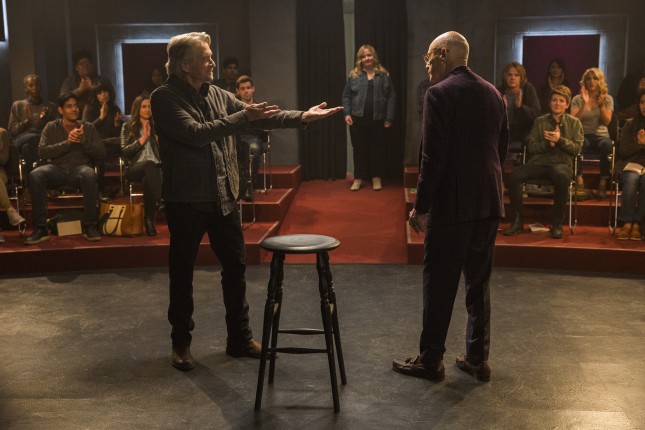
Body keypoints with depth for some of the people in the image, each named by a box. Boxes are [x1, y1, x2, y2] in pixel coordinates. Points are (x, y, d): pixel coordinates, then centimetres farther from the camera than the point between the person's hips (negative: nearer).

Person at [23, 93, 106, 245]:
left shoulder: (88, 127, 16)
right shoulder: (51, 127, 15)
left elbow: (101, 153, 7)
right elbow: (42, 151, 0)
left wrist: (84, 141, -9)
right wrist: (67, 142, -11)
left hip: (80, 168, 0)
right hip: (57, 169, 1)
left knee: (89, 174, -38)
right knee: (35, 175, -33)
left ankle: (89, 226, -28)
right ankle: (40, 228, -26)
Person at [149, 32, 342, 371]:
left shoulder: (218, 95, 7)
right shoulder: (164, 98, -11)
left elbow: (257, 117, 4)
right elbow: (196, 133, -23)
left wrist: (301, 117, -6)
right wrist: (242, 116, -22)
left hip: (223, 196, 6)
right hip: (186, 200, -6)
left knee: (235, 267, 11)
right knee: (182, 273, 7)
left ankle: (240, 338, 24)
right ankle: (181, 342, 23)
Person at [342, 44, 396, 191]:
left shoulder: (383, 75, 4)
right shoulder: (354, 75, 6)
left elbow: (391, 97, 3)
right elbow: (346, 96, 7)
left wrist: (389, 118, -4)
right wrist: (347, 113, -6)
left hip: (377, 120, 0)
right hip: (358, 119, 1)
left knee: (377, 149, 6)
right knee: (359, 149, 6)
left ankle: (376, 178, 19)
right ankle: (358, 178, 16)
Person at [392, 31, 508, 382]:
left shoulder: (439, 94, -12)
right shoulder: (492, 93, 9)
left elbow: (433, 156, -16)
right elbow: (502, 148, 13)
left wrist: (420, 205, -9)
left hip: (451, 204, -7)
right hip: (489, 202, 7)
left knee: (439, 285, 4)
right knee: (479, 282, 15)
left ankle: (430, 360, 13)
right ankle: (477, 358, 21)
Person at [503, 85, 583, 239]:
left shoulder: (574, 123, 14)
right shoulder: (539, 121, 17)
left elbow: (577, 148, 4)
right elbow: (531, 146, 9)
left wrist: (559, 140, -10)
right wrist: (548, 143, -8)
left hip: (561, 163, -2)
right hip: (539, 162, 2)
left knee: (562, 177, -40)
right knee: (514, 174, -27)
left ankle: (557, 224, -26)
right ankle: (517, 221, -18)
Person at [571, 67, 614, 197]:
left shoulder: (607, 99, 11)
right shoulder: (577, 99, 9)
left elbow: (606, 122, 1)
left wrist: (601, 104, -9)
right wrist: (584, 104, -13)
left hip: (601, 135, 1)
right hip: (583, 136, -1)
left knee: (606, 144, -37)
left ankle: (603, 182, -29)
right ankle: (579, 179, -35)